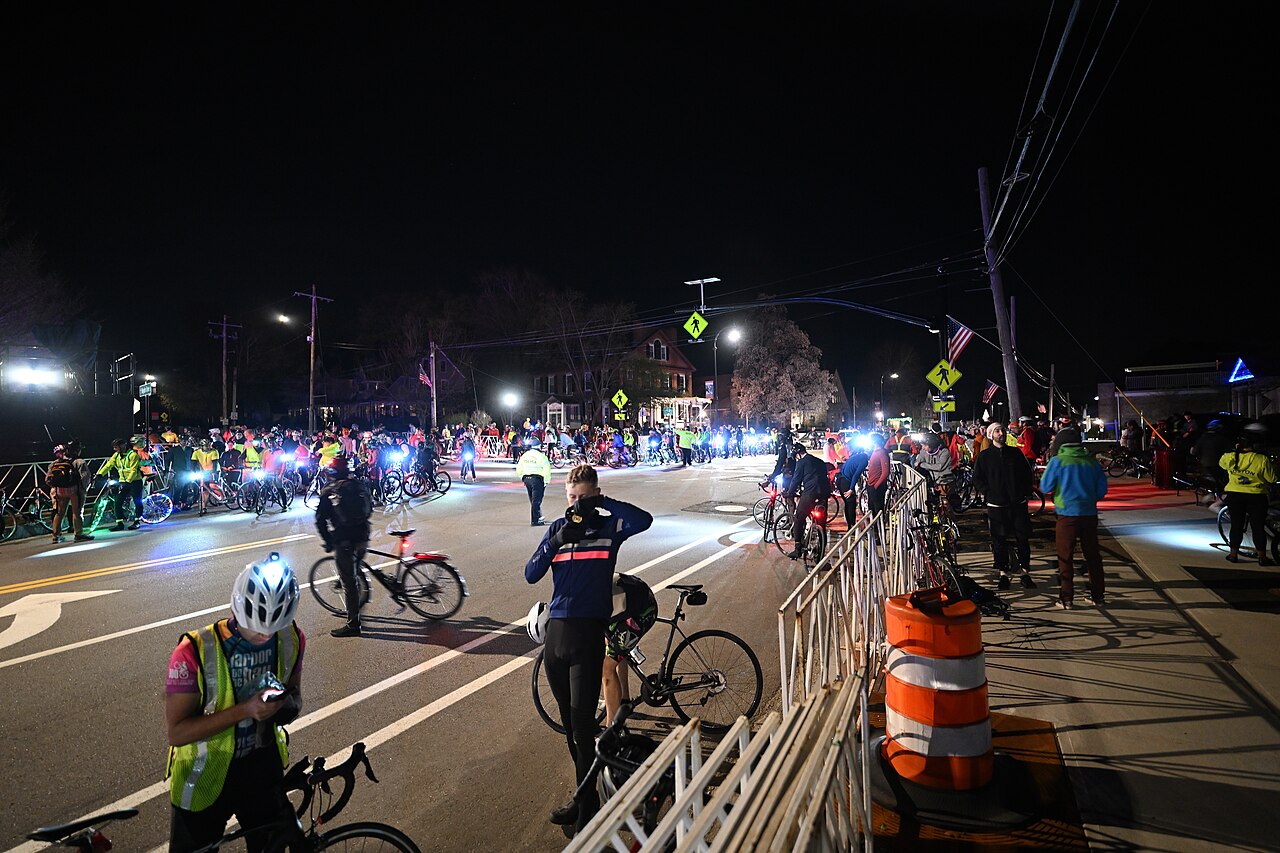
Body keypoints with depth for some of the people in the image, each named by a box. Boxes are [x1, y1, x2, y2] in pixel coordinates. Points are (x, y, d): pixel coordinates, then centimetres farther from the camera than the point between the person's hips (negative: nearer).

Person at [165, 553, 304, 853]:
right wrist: (245, 710, -35)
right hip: (205, 777, -3)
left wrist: (287, 705, -21)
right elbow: (177, 732, -22)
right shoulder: (194, 652, -25)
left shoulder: (291, 639, -13)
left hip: (262, 769, 4)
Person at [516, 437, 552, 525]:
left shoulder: (524, 455, 11)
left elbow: (519, 469, 15)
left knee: (533, 500, 18)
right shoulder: (541, 456, -9)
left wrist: (522, 477, 23)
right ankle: (534, 521, -3)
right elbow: (546, 470, -13)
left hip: (526, 479, 7)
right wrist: (546, 481, -4)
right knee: (536, 501, -3)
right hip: (537, 479, -6)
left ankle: (538, 517, 30)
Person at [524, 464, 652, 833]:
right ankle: (586, 796, 33)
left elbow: (644, 520, -23)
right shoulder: (558, 527, 9)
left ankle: (587, 807, 12)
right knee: (569, 721, 16)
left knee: (582, 722, -4)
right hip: (556, 630, 5)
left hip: (589, 633, -5)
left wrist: (601, 502, -22)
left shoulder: (608, 525, -2)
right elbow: (531, 575, 1)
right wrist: (556, 542, -14)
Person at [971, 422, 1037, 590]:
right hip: (996, 505, -2)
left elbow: (1027, 473, 14)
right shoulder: (984, 456, 2)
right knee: (999, 541, 2)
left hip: (1018, 503, 2)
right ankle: (1003, 574, 11)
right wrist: (990, 492, -6)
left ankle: (1025, 573, 13)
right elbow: (977, 479, 3)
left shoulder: (1016, 453, 8)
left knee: (1023, 539, 3)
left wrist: (1025, 492, 4)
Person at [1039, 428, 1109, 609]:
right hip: (1089, 513, 4)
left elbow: (1045, 487, -5)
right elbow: (1102, 489, 7)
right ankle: (1098, 595, 22)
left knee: (1065, 556, 4)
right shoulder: (1091, 461, 3)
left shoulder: (1057, 461, -8)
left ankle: (1067, 598, 5)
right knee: (1092, 554, 15)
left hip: (1067, 514, -4)